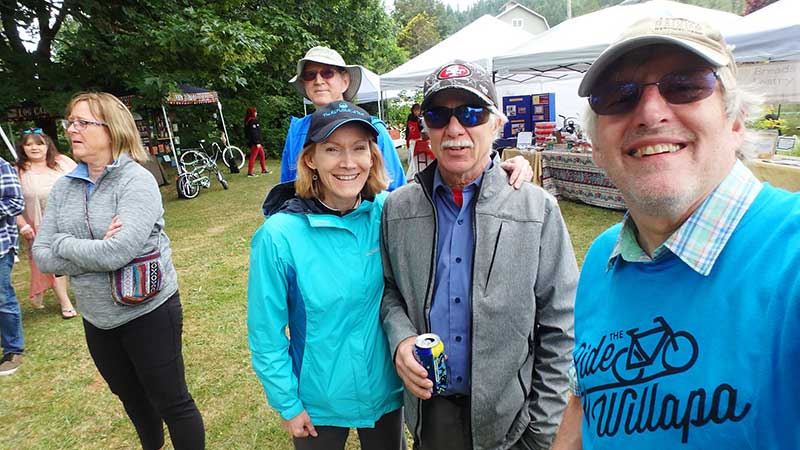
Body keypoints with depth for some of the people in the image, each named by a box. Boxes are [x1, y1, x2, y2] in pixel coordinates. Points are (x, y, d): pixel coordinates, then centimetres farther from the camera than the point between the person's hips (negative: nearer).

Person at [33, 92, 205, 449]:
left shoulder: (137, 181, -17)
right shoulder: (63, 187, 2)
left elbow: (118, 252, -28)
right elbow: (43, 257, -4)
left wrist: (63, 243, -12)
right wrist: (95, 251, -18)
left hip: (148, 312, -6)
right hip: (97, 319, 7)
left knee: (171, 403, 7)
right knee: (132, 399, 25)